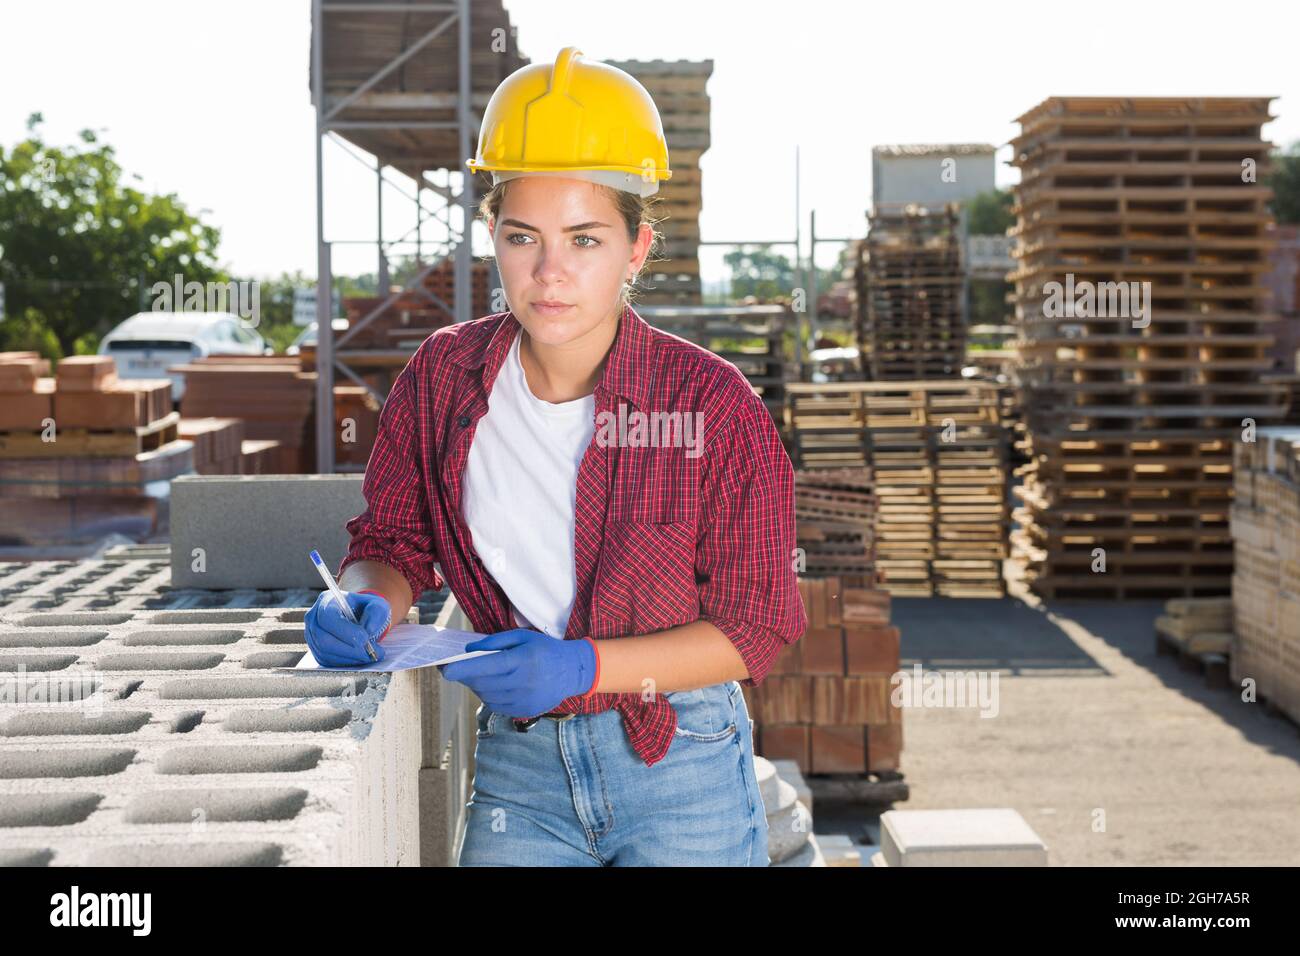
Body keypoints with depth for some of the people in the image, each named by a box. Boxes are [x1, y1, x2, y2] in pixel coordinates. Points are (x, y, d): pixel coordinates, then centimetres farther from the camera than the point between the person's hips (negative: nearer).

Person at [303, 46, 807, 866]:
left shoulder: (713, 406, -14)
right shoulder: (444, 379, -3)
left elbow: (757, 624, -10)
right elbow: (394, 542, 10)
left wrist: (586, 665, -23)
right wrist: (366, 602, -14)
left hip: (680, 773, -2)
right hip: (517, 763, 3)